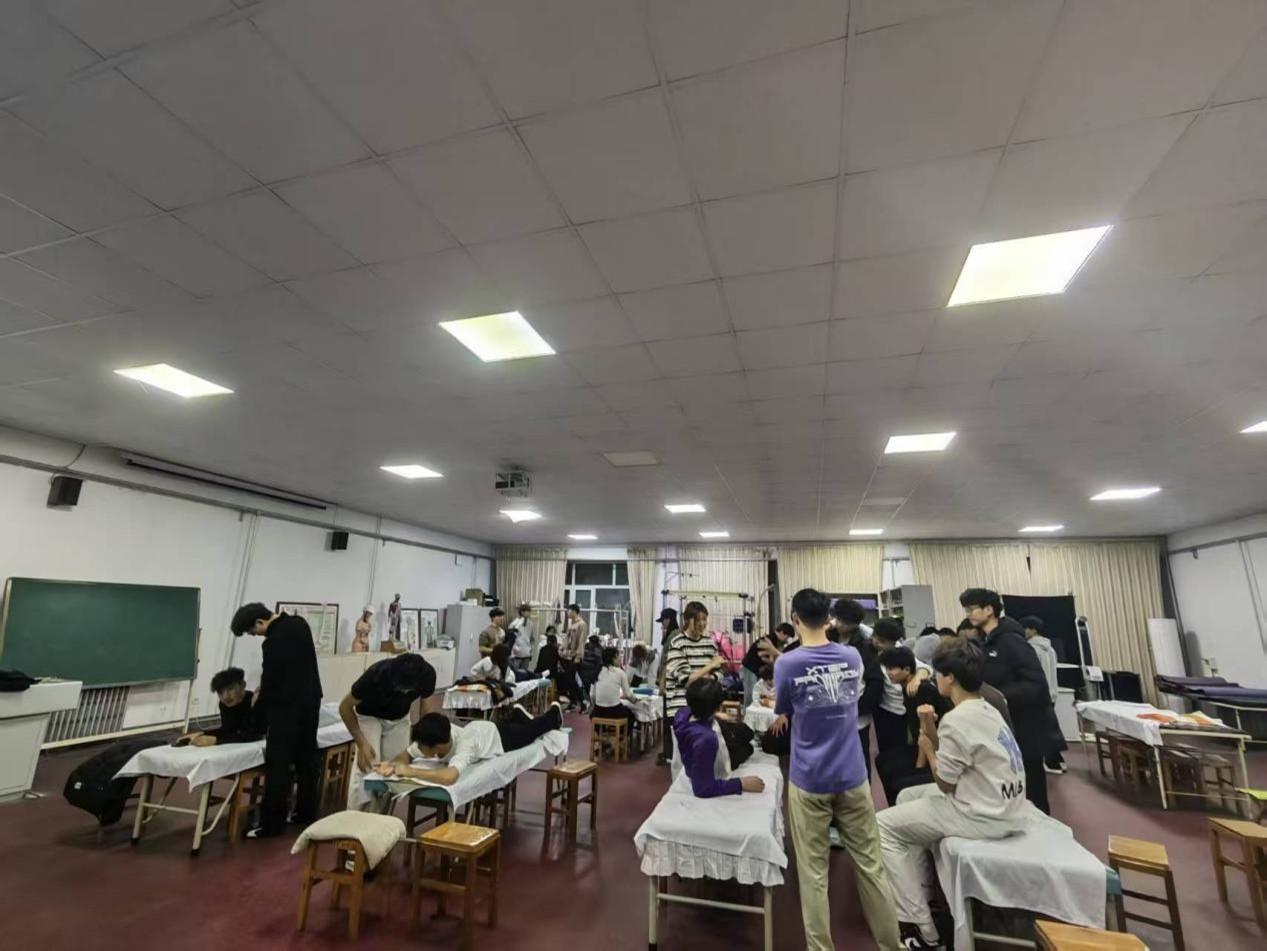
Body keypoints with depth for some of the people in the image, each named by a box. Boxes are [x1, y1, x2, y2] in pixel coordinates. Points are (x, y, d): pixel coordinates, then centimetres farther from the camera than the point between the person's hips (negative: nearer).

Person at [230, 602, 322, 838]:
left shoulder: (274, 641, -21)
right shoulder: (299, 623, 5)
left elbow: (271, 679, -13)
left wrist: (260, 698, 8)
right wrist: (265, 690, 14)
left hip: (288, 706, -9)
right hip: (310, 700, 9)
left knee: (278, 766, -1)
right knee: (307, 759, 15)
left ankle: (272, 824, 5)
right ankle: (306, 813, 24)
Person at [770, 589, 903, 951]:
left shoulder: (787, 664, -14)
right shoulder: (853, 657, -3)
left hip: (809, 780, -3)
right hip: (852, 776, 3)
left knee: (814, 873, 9)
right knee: (870, 864, 17)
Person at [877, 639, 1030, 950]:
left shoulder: (956, 719, -22)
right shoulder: (986, 710, 7)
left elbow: (945, 784, -13)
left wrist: (927, 749, 1)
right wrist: (932, 732, 4)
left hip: (985, 815, -9)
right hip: (1002, 805, 9)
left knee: (884, 826, -2)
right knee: (908, 797, 22)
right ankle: (923, 893, 27)